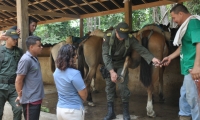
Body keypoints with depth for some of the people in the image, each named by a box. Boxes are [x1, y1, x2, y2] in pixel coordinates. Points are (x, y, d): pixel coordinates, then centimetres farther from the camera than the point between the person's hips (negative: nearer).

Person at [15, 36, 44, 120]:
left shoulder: (34, 58, 9)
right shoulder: (26, 60, -20)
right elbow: (18, 80, -17)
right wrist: (20, 96, -6)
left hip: (36, 98, 9)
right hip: (30, 100, -9)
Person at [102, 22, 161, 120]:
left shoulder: (130, 39, -19)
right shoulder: (108, 37, -23)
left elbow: (141, 49, -25)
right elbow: (106, 55, -28)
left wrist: (152, 58, -44)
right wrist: (111, 71, -39)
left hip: (121, 64, -1)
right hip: (109, 65, 1)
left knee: (123, 87, -10)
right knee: (109, 87, 6)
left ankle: (126, 112, 9)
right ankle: (110, 112, 19)